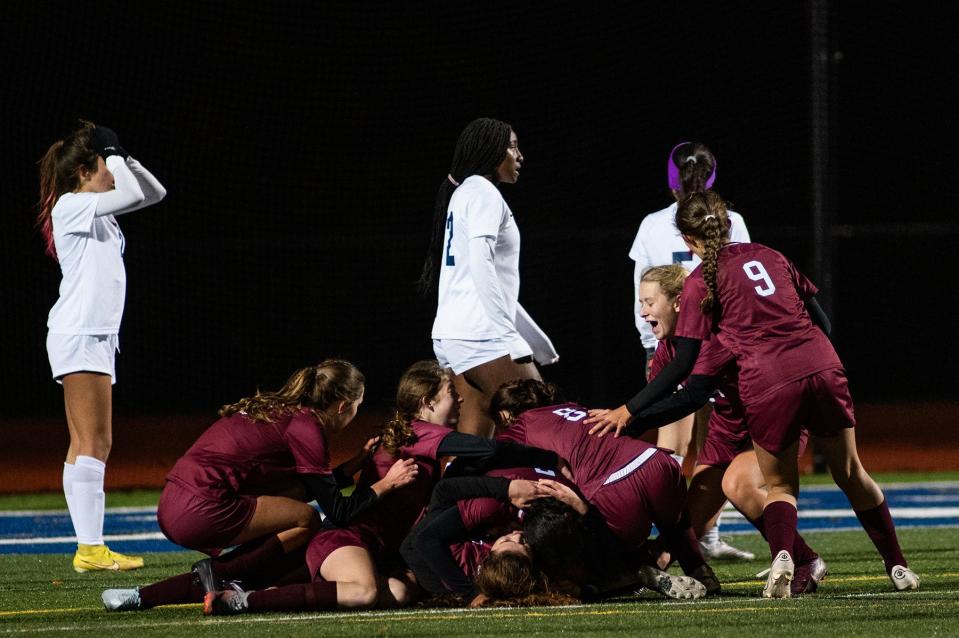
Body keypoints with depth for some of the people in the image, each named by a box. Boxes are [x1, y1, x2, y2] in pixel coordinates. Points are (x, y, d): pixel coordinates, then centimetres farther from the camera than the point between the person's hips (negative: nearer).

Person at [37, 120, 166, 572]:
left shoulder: (97, 208, 18)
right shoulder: (71, 205, -8)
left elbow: (152, 193, 23)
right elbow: (132, 195, -21)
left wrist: (124, 158, 11)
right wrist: (115, 158, -6)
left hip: (97, 335, 10)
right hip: (78, 335, -10)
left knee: (87, 445, 6)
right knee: (94, 443, -14)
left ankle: (89, 548, 5)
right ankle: (90, 549, -18)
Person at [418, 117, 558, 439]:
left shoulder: (463, 193, 24)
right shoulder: (482, 192, -5)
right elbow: (481, 264, -18)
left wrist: (535, 340, 29)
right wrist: (508, 332, -22)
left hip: (449, 334, 9)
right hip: (481, 333, -9)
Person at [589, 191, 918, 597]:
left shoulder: (700, 283, 4)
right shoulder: (768, 256, 18)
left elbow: (684, 366, 1)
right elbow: (820, 319, 18)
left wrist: (629, 411, 5)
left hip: (767, 386, -3)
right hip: (823, 367, 3)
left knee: (780, 486, 14)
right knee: (851, 475, 19)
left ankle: (781, 555, -14)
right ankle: (897, 566, 23)